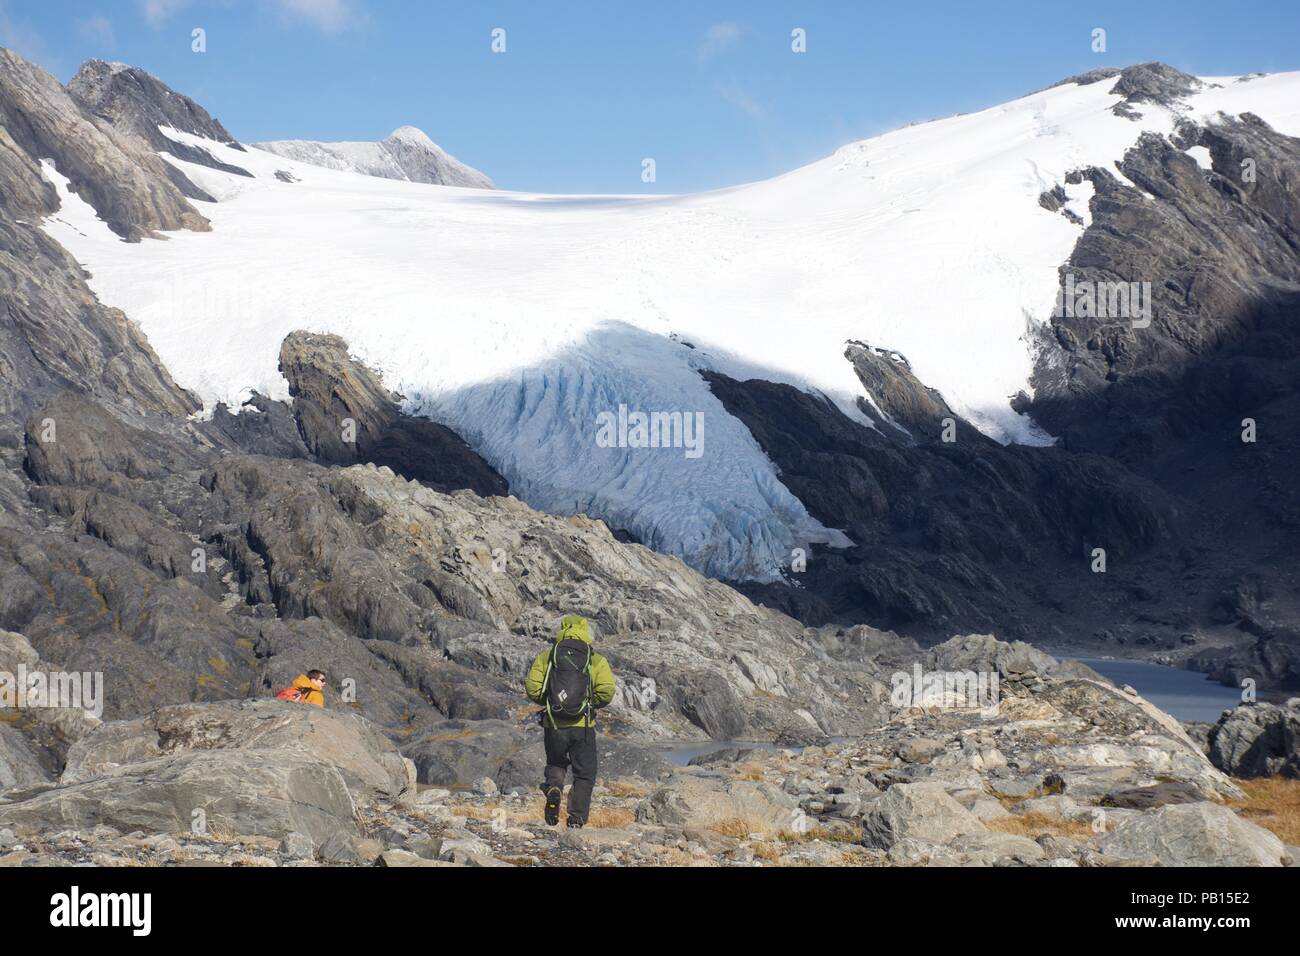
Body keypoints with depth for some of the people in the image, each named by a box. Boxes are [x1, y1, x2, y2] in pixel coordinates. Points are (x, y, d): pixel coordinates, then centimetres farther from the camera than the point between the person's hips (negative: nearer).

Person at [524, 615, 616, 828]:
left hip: (553, 724, 1)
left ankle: (554, 787, -7)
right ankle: (577, 819, 7)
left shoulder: (546, 656, 4)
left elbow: (532, 687, -5)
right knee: (584, 774, 13)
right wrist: (591, 703, 10)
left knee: (556, 764, 24)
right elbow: (606, 691, -10)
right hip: (583, 725, -1)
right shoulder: (597, 660, 2)